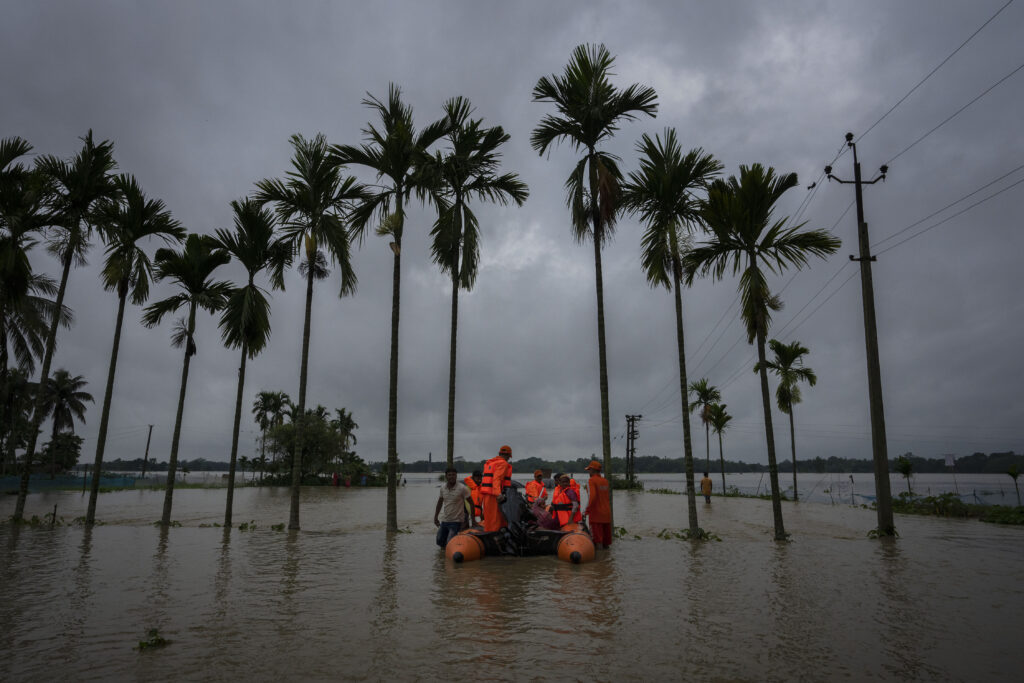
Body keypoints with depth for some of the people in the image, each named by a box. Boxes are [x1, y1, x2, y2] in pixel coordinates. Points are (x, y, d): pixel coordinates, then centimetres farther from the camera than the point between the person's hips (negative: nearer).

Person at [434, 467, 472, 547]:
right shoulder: (443, 487, 0)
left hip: (456, 522, -6)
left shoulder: (462, 488, -16)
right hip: (444, 520, 6)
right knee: (440, 542, 13)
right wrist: (435, 517, 15)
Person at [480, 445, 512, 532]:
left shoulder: (489, 463, 21)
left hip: (486, 495, 9)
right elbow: (497, 478, -21)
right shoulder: (503, 463, -7)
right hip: (495, 496, -9)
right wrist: (498, 493, -32)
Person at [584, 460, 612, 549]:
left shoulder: (591, 481, -11)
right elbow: (608, 497, 15)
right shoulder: (605, 481, 10)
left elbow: (592, 497, -22)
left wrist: (587, 511, -17)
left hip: (596, 514, -7)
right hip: (607, 514, 7)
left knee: (597, 540, -3)